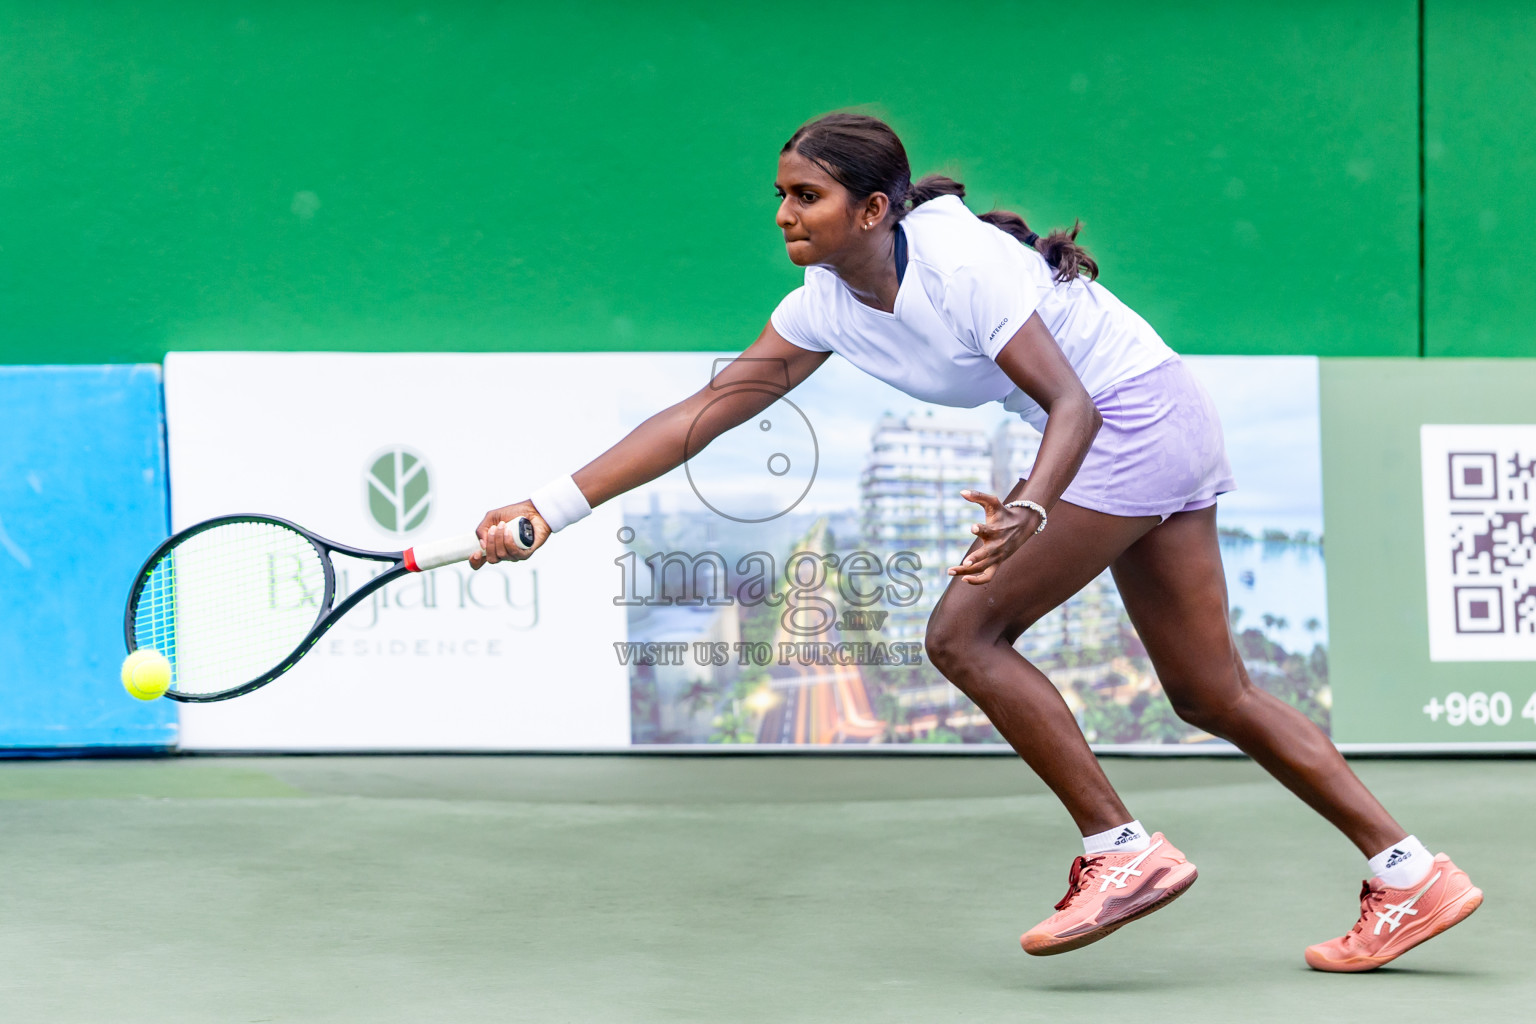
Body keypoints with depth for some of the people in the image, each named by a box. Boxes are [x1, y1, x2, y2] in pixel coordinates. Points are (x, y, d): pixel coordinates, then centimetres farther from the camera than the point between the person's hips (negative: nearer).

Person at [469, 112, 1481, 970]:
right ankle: (1414, 874, 14)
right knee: (1210, 694, 10)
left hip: (1135, 419, -9)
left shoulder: (961, 263, -24)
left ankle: (1122, 849, -5)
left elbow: (1074, 405, -26)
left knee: (965, 634, -12)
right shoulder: (827, 306, 1)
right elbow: (703, 412, 2)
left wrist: (1028, 511, -46)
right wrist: (554, 507, -3)